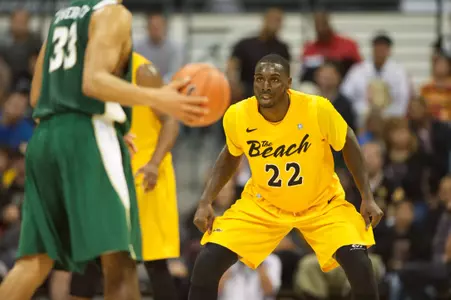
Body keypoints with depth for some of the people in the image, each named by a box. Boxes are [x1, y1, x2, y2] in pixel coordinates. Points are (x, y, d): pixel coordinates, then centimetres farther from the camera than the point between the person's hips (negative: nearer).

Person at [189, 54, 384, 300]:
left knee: (357, 261, -22)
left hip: (321, 203, -2)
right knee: (207, 262, -12)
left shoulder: (318, 109, -25)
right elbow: (230, 157, 5)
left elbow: (348, 145, -6)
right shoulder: (237, 115, -18)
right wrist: (205, 202, -4)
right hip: (261, 204, 2)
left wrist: (367, 198, -8)